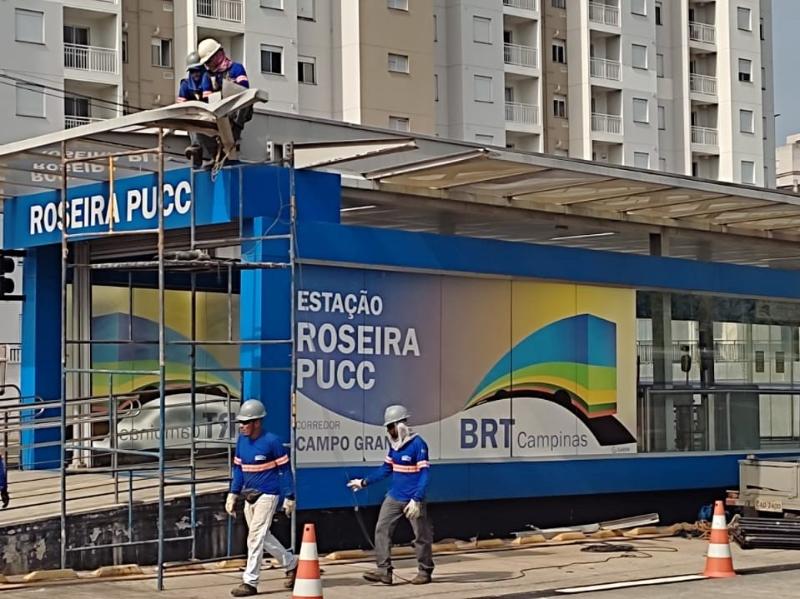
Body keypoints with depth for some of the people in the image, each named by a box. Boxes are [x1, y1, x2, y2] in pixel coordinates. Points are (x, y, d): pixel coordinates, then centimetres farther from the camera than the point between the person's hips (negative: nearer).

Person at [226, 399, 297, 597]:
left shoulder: (272, 442, -15)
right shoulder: (242, 440, 3)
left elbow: (284, 469, -10)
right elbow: (238, 468, 12)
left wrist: (289, 497, -9)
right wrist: (233, 494, 8)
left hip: (267, 495, -7)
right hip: (249, 497, 7)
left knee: (256, 537, -10)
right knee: (263, 537, 14)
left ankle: (250, 582, -6)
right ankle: (291, 564, 32)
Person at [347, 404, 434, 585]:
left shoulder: (417, 444, -15)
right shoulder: (394, 444, 7)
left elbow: (425, 474, -18)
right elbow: (386, 468, 19)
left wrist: (417, 499, -24)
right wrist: (364, 482, 16)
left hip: (413, 500, -7)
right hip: (394, 498, 7)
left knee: (421, 535, 4)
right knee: (382, 530, 1)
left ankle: (425, 572, 18)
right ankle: (384, 570, 4)